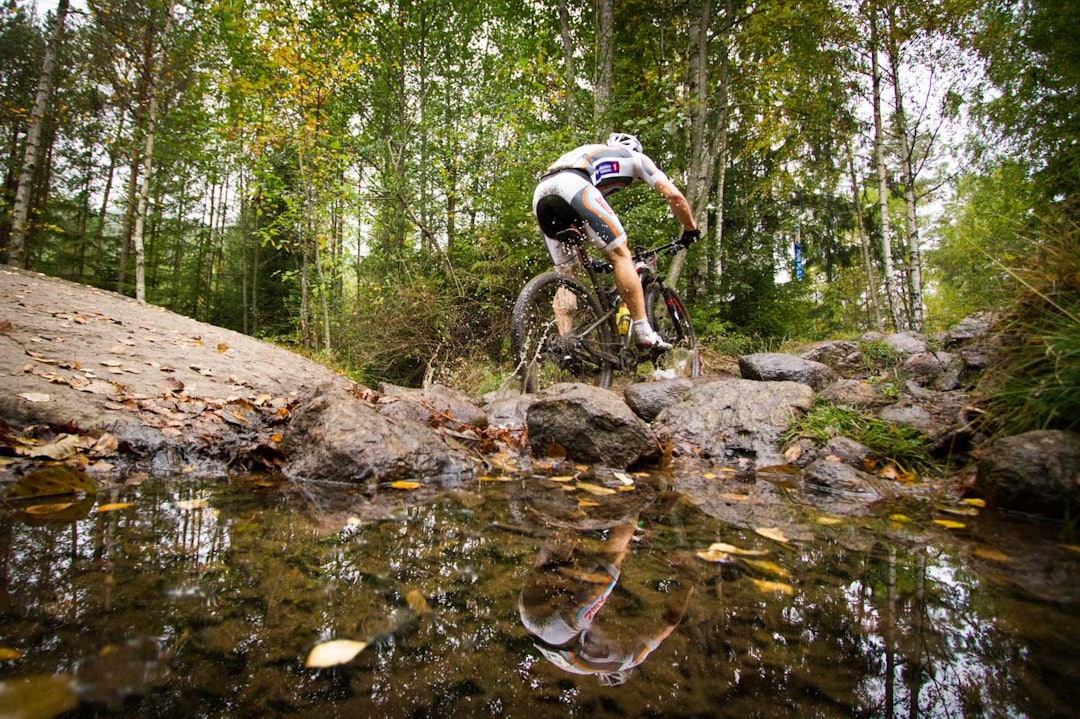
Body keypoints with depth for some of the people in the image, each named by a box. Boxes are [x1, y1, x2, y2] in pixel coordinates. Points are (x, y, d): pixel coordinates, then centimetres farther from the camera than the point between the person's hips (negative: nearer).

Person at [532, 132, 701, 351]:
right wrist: (691, 230, 31)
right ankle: (644, 333, -4)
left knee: (566, 274, 12)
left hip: (540, 193, 6)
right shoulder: (635, 157, 29)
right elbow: (674, 195, 17)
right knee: (620, 255, 0)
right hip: (573, 186, -6)